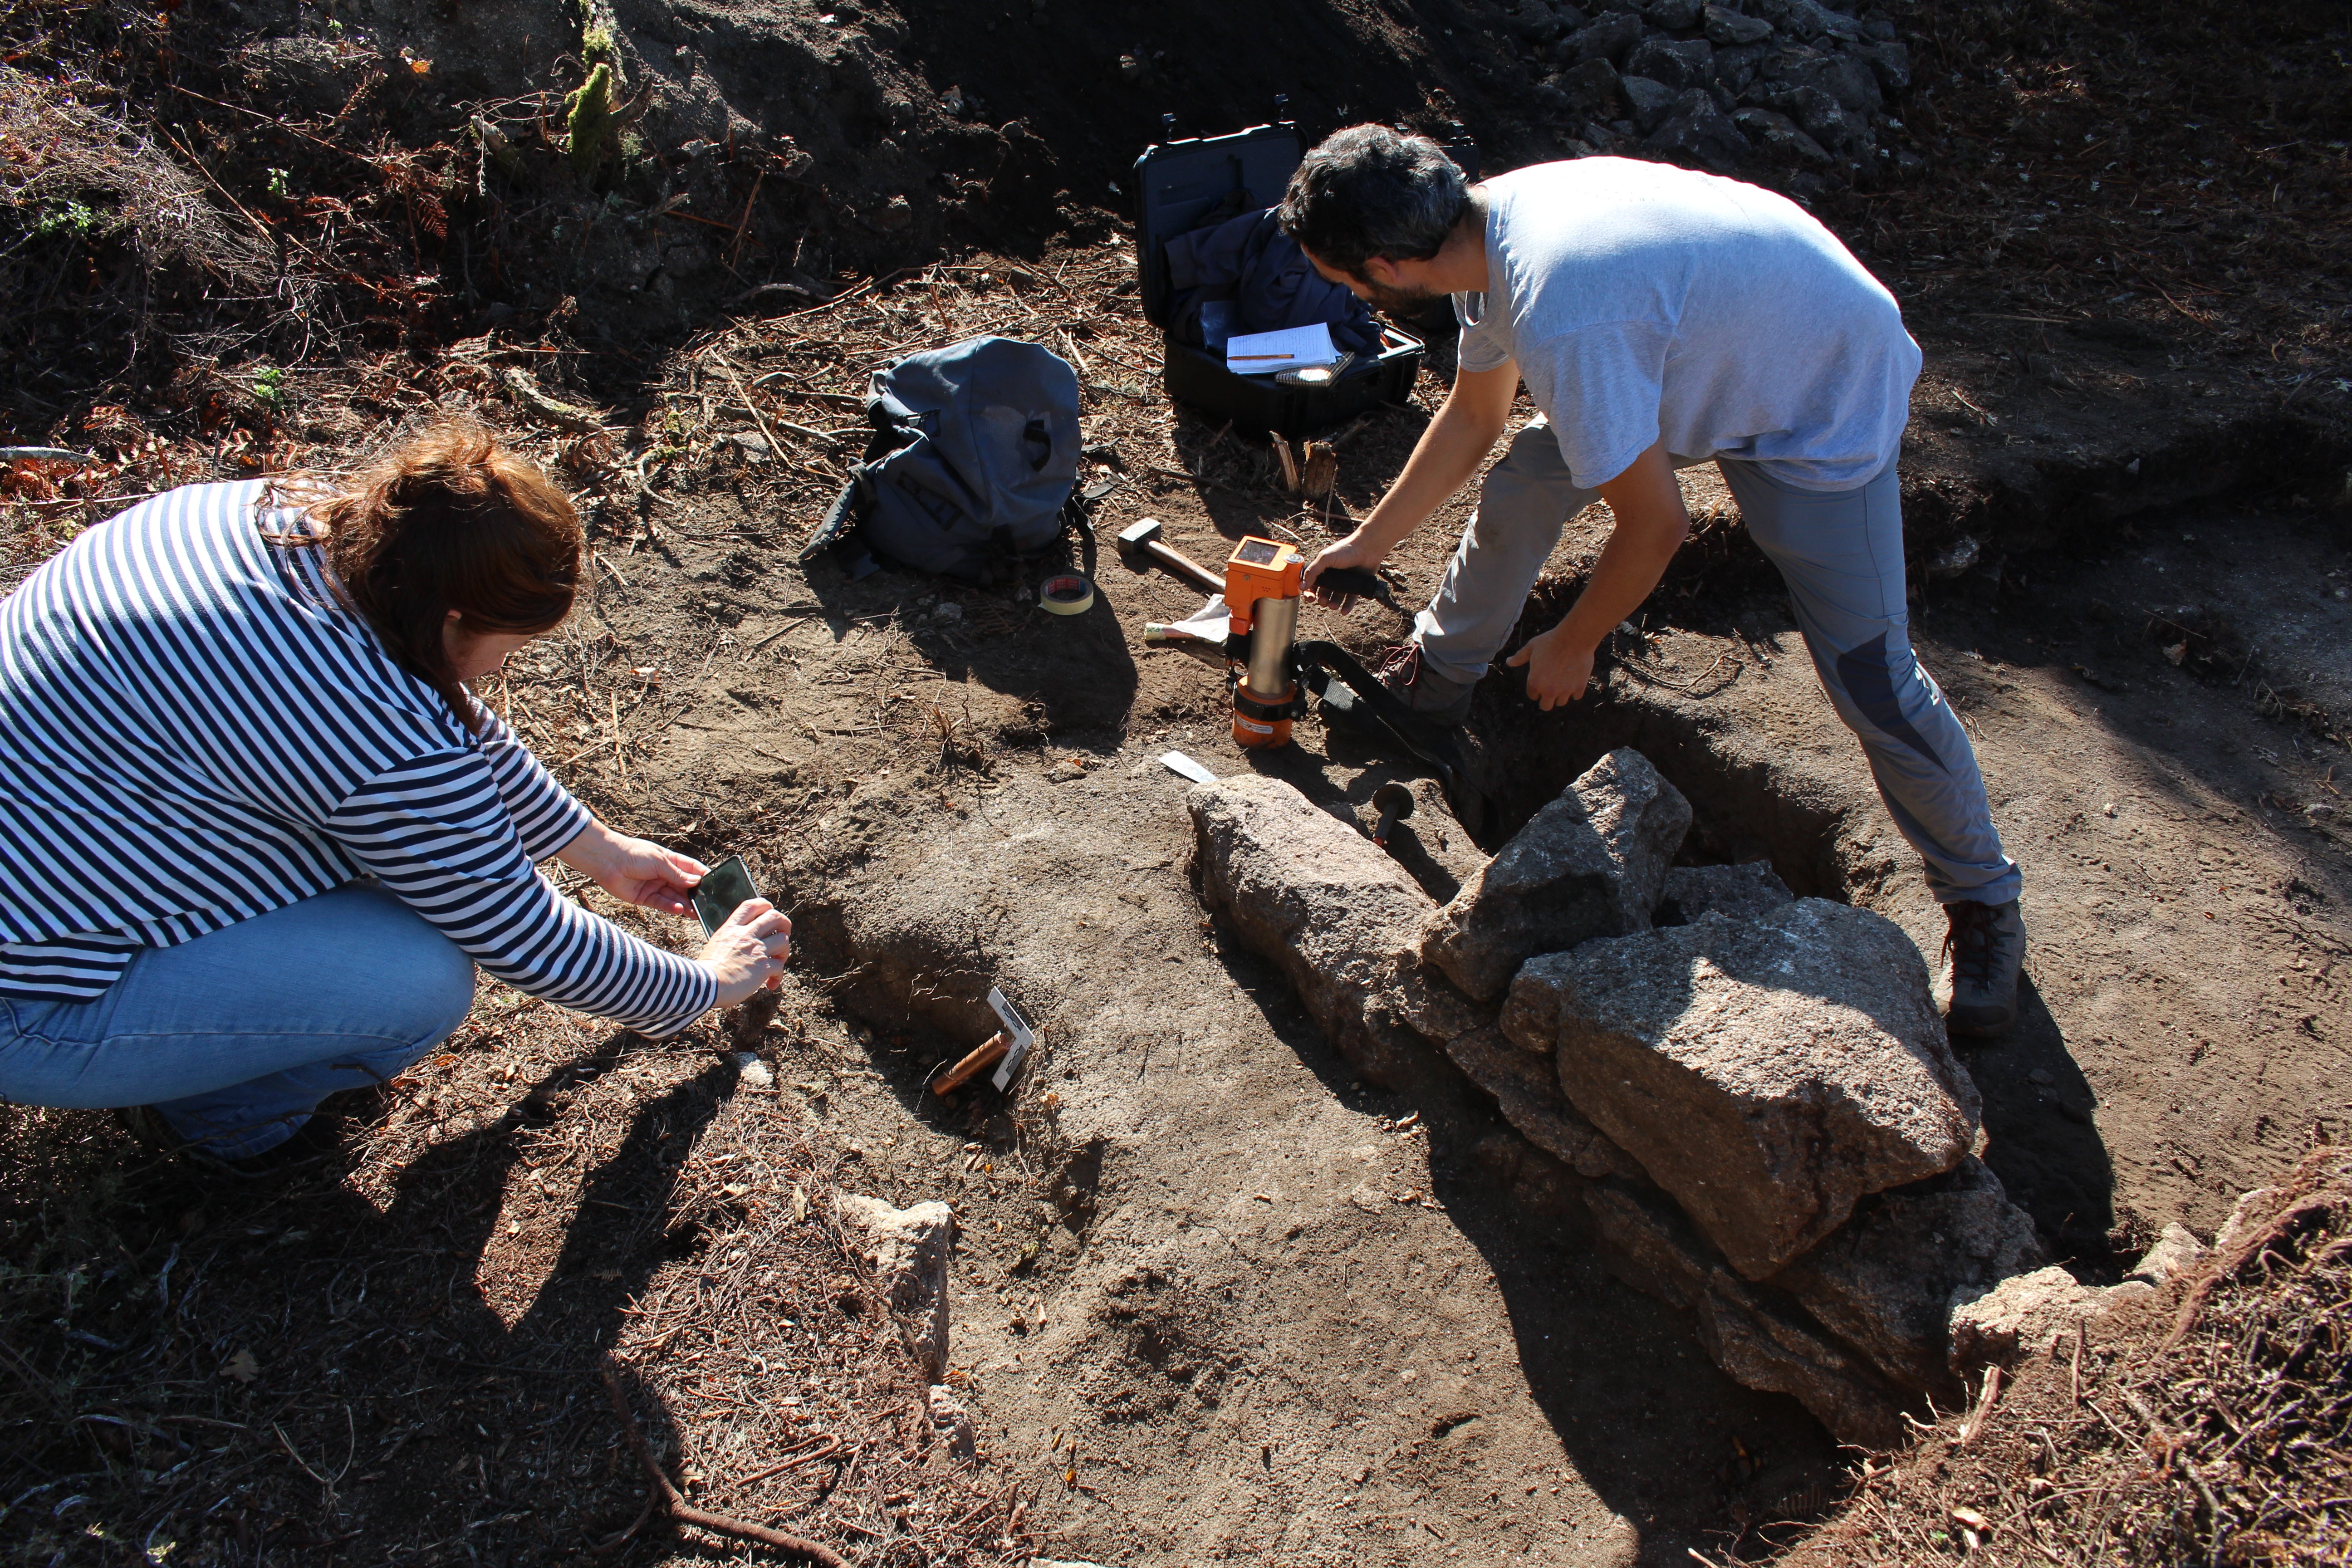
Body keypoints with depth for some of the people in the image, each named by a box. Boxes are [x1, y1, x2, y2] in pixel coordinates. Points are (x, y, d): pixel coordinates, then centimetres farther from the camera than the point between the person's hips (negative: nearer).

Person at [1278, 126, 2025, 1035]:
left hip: (1828, 405, -8)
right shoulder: (1490, 223, -11)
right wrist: (1368, 543, 14)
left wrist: (1569, 649, -14)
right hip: (1703, 351, 8)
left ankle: (1982, 898, 12)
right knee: (1518, 489, 3)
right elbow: (1471, 417, 6)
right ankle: (1436, 680, 27)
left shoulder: (1561, 321, -40)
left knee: (1866, 672, -10)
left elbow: (1656, 526, -31)